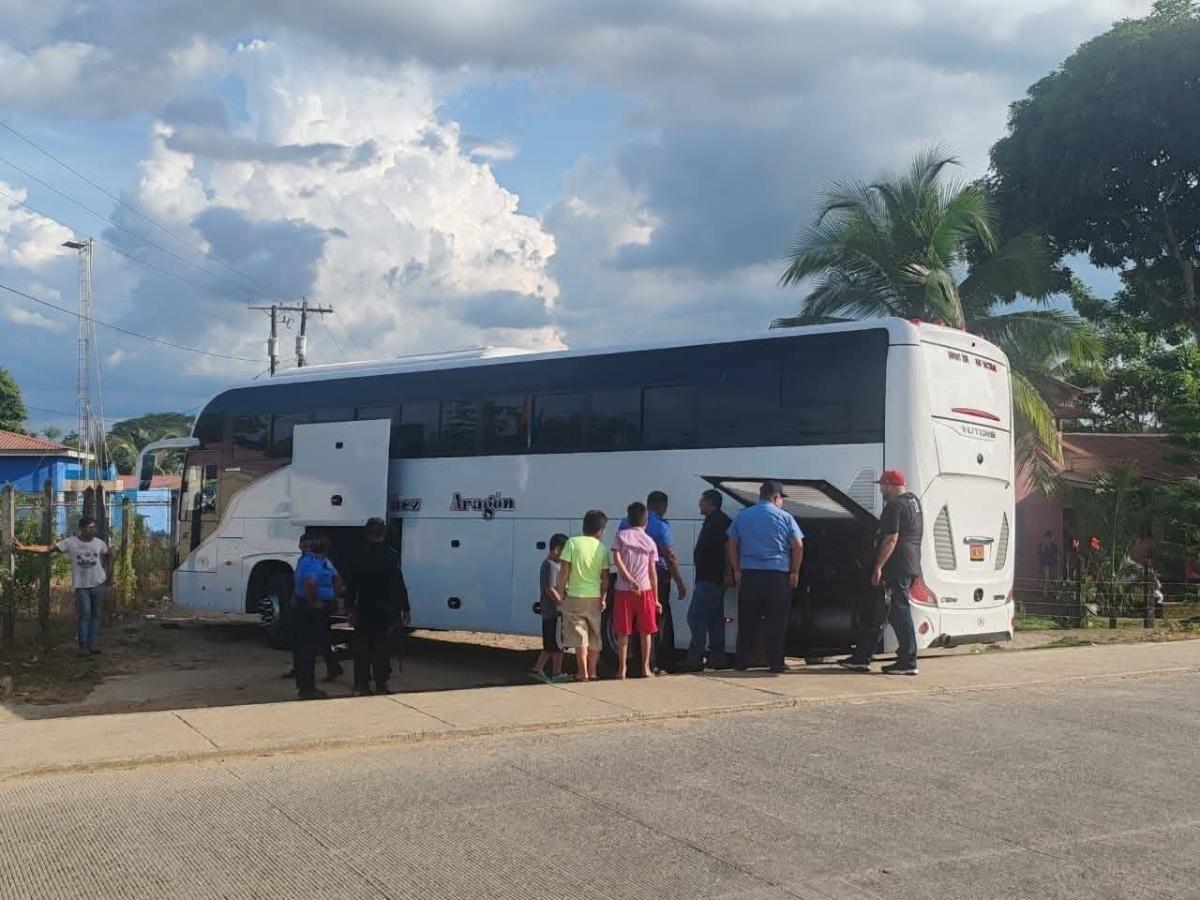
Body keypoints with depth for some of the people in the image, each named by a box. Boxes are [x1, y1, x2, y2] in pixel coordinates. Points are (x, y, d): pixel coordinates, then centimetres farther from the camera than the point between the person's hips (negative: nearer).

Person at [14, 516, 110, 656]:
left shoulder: (99, 543, 1)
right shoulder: (71, 542, -7)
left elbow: (109, 556, 19)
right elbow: (48, 549, -11)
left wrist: (108, 575, 12)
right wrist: (25, 548, -20)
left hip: (99, 584, 3)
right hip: (81, 585, -3)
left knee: (96, 614, 4)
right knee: (84, 614, -8)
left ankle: (92, 644, 11)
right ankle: (82, 645, 1)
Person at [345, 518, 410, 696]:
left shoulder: (358, 556, 1)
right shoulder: (390, 555, -9)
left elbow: (351, 585, 5)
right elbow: (398, 585, -10)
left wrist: (350, 608, 12)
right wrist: (405, 609, -5)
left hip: (363, 610, 3)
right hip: (386, 612, -3)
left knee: (362, 648, 9)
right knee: (382, 648, 3)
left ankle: (362, 684, 12)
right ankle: (380, 684, 3)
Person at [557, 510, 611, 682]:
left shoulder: (572, 543, -8)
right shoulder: (602, 548, 0)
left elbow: (564, 571, -10)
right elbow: (605, 578, 2)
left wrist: (561, 592, -1)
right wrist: (603, 598, 12)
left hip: (575, 597, -3)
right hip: (595, 598, 3)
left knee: (580, 636, 1)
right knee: (595, 637, 14)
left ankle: (583, 673, 0)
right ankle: (592, 672, 19)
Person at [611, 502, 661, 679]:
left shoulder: (621, 535, 3)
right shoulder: (650, 542, 6)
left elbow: (617, 560, -11)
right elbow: (653, 572, 4)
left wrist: (630, 580, -12)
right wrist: (656, 598, 8)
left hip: (623, 591, -1)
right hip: (645, 591, 1)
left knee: (623, 632, 4)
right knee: (645, 631, 9)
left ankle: (622, 668, 4)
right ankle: (646, 668, 9)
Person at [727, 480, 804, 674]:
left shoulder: (742, 516, 7)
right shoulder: (784, 518, -1)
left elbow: (731, 545, 9)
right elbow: (798, 546, -3)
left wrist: (737, 570, 14)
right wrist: (795, 572, 6)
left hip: (748, 575, 3)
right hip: (777, 575, -2)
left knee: (747, 621, 8)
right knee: (777, 621, 4)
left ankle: (742, 662, 10)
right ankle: (775, 663, 3)